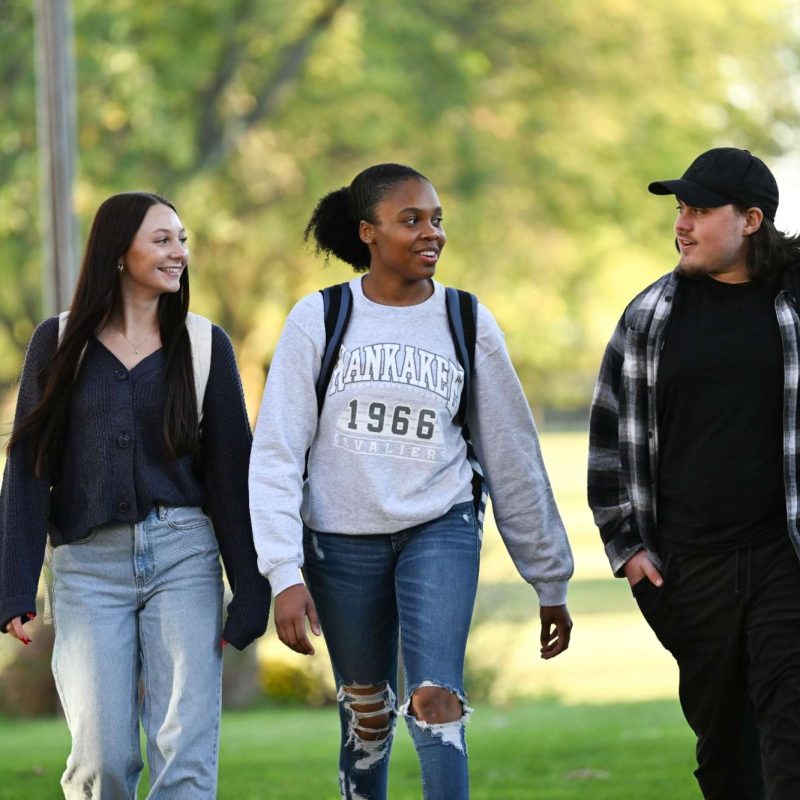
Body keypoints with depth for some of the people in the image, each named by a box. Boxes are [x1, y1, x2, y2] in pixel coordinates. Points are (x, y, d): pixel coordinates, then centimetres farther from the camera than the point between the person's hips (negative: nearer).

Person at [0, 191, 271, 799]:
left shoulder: (204, 345, 7)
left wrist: (250, 592, 1)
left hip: (184, 555, 0)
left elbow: (232, 470, 6)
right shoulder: (60, 343, 6)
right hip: (88, 564, 0)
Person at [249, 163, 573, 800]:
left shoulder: (467, 324, 1)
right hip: (342, 539, 0)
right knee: (367, 714, 10)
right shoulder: (319, 320, -4)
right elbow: (277, 454, -7)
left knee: (436, 702, -17)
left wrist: (551, 581, 10)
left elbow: (513, 459, 7)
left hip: (440, 531, 0)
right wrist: (285, 573, -17)